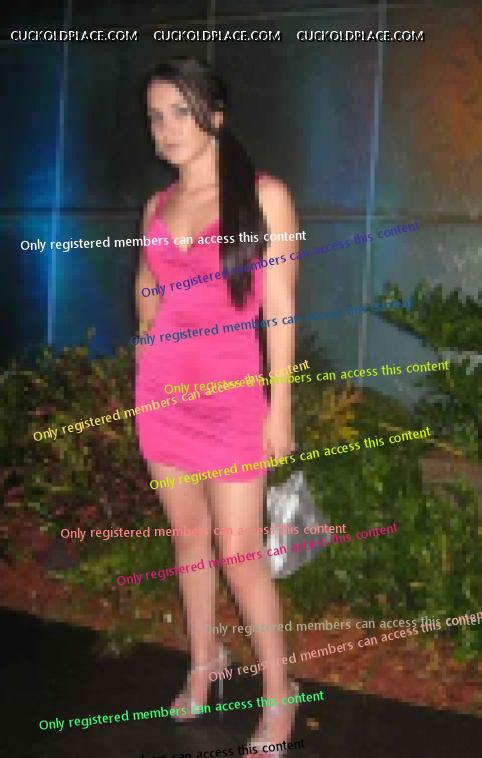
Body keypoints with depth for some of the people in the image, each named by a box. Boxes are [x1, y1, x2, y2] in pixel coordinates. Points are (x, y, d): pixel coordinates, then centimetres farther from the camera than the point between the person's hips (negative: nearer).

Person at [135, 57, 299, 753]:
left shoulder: (263, 195, -5)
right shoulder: (157, 206, 8)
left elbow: (279, 307, -7)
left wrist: (279, 406, -10)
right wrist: (145, 384, 12)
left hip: (232, 393, -4)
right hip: (163, 390, 5)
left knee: (238, 552, -4)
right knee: (189, 537, 12)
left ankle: (278, 690, 13)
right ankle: (204, 664, 29)